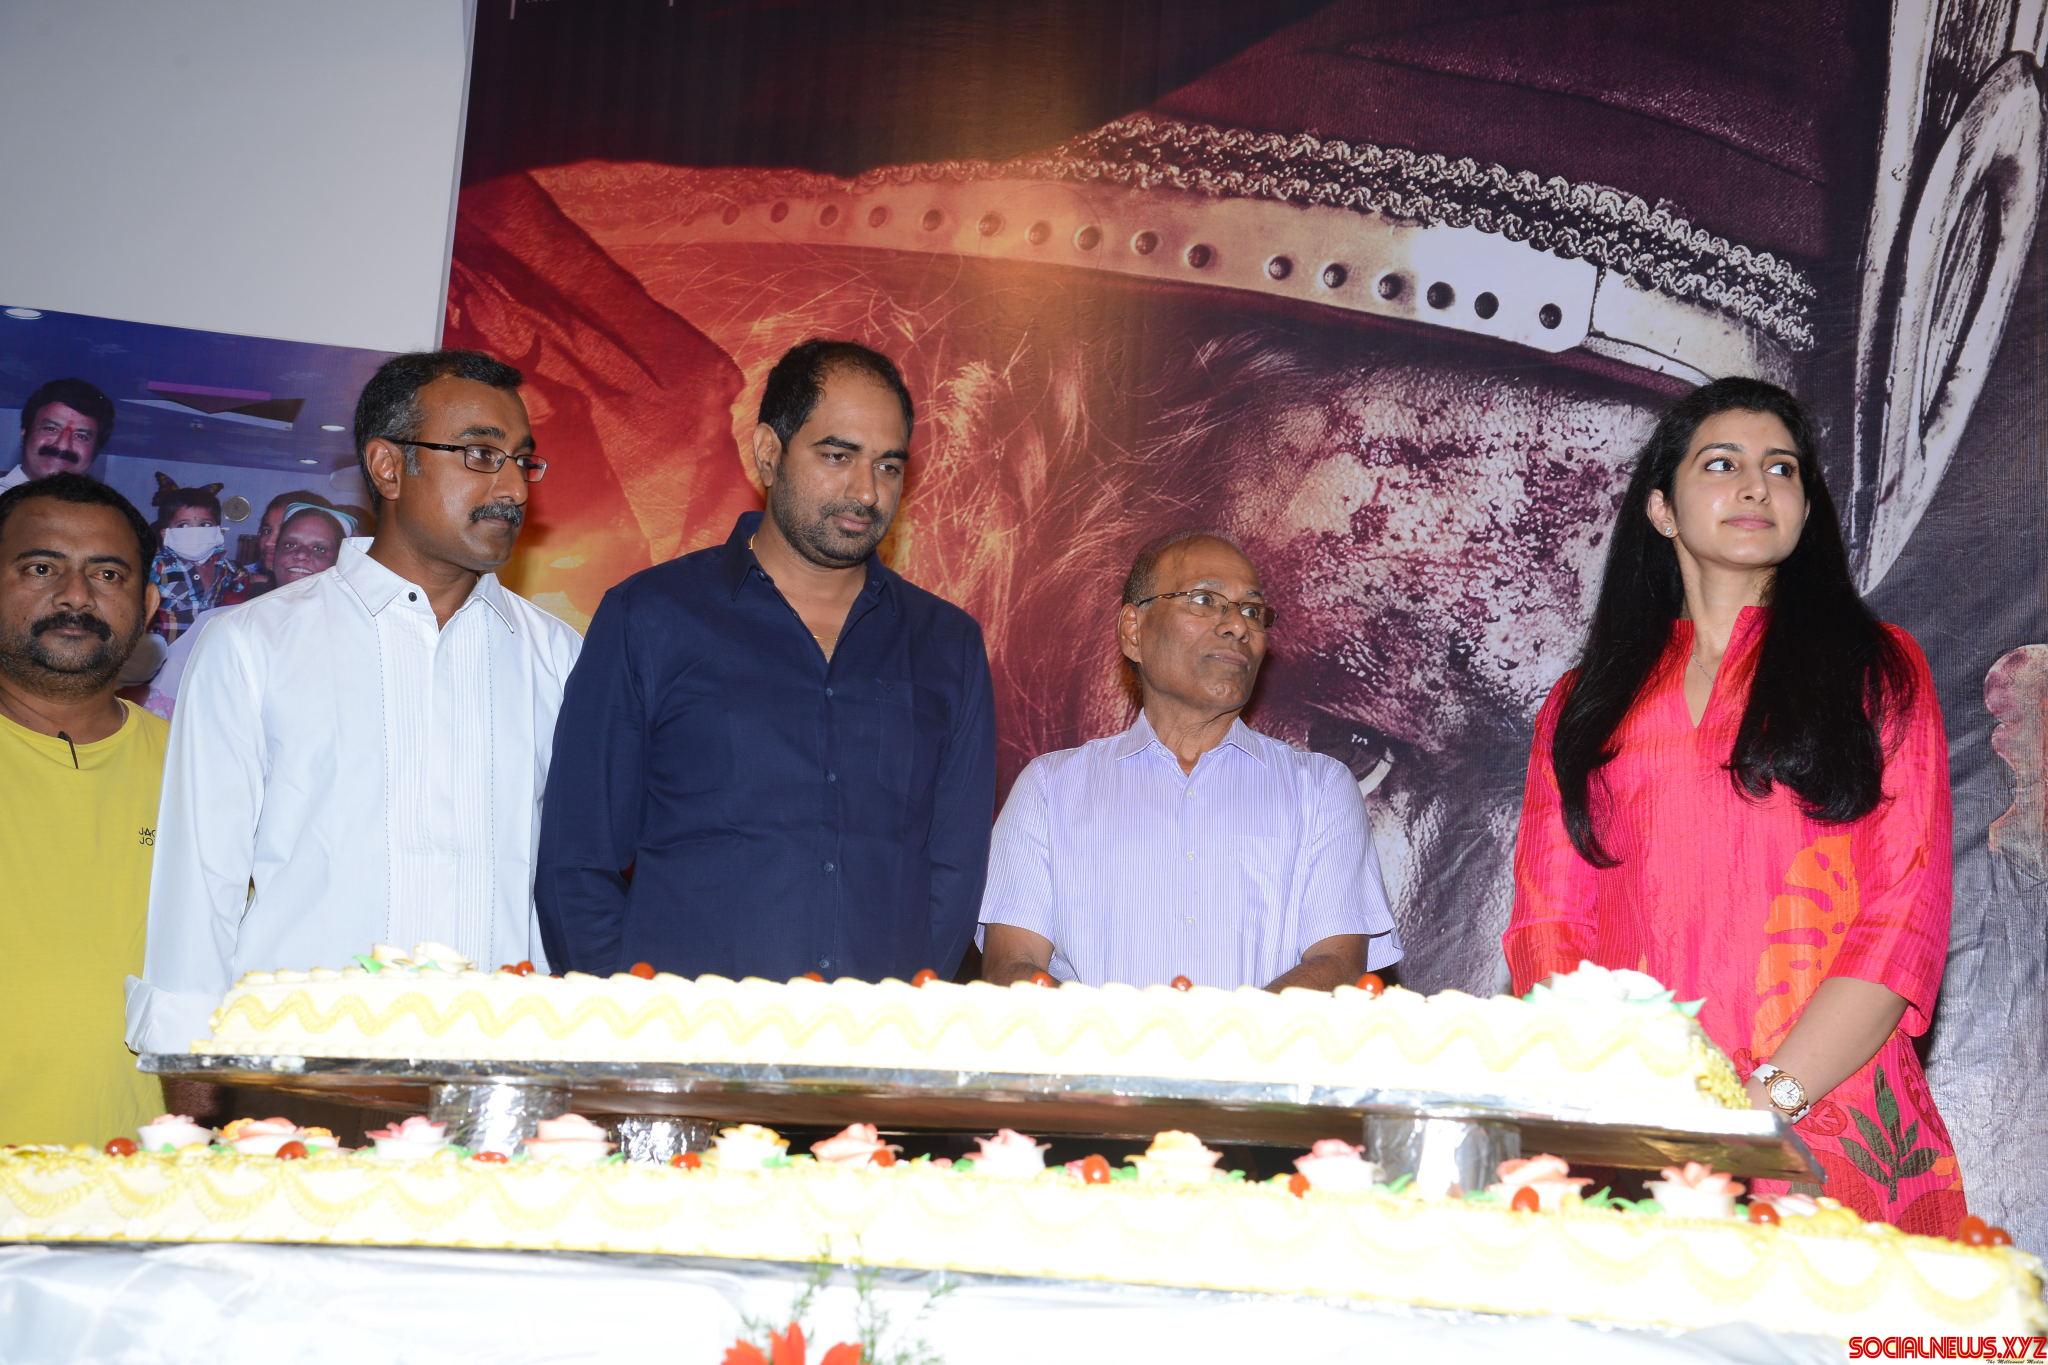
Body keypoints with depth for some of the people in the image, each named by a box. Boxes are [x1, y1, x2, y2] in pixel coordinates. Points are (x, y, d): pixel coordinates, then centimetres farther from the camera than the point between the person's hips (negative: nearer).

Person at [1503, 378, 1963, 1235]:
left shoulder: (1877, 669, 12)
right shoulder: (1587, 700, 18)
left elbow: (1904, 917, 2)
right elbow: (1545, 923, 11)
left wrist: (1767, 1098, -11)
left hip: (1827, 1129, -1)